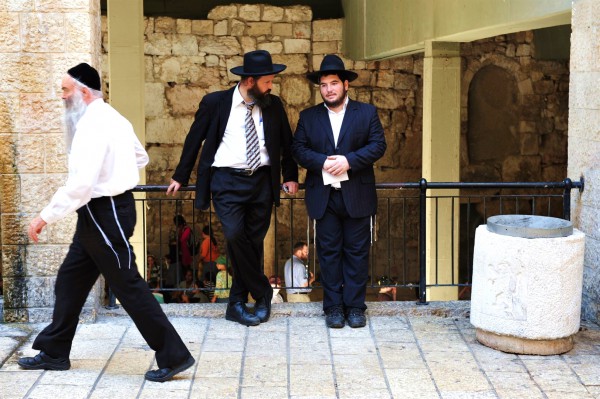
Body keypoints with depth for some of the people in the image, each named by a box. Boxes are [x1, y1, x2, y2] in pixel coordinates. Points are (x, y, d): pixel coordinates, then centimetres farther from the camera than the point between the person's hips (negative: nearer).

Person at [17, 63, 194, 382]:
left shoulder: (93, 124, -20)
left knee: (128, 286, -5)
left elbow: (81, 183, -27)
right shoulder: (111, 118, 11)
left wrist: (46, 216, -22)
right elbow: (140, 157, 23)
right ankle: (54, 352, 27)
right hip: (102, 212, 10)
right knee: (70, 280, 16)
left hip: (104, 214, -10)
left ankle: (174, 356, 1)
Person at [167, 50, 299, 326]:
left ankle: (237, 303, 17)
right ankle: (262, 293, -1)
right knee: (235, 235, -20)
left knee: (253, 242, 4)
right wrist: (180, 177, 10)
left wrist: (290, 176, 13)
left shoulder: (273, 105, 6)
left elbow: (286, 142, 18)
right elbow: (194, 139, 7)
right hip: (227, 180, -3)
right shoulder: (215, 103, -2)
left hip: (262, 181, 3)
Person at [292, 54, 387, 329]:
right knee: (329, 252, 4)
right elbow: (298, 149, 1)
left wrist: (349, 160, -16)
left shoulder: (367, 112, 6)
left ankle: (355, 306, 10)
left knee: (356, 252, 3)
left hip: (357, 196, -1)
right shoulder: (308, 117, 10)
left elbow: (378, 146, -3)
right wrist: (322, 162, -15)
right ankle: (333, 307, 10)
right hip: (324, 196, 1)